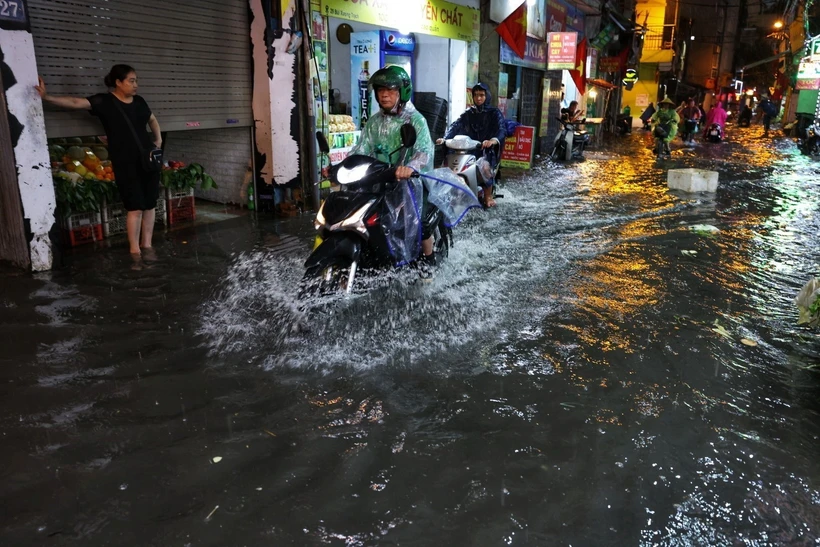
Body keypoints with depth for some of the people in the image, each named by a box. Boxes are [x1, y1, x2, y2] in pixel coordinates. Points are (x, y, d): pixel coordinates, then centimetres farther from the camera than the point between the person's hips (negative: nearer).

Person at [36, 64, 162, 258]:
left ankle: (147, 245, 19)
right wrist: (47, 97, -25)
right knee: (135, 207, -7)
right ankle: (134, 250, 2)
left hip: (148, 159, 5)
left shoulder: (139, 101, 9)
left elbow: (152, 120, 27)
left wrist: (158, 140, 17)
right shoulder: (104, 101, -5)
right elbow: (75, 103, -15)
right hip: (125, 163, -5)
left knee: (150, 204, 7)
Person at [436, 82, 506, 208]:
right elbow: (456, 126, 0)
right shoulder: (468, 113, 15)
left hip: (488, 149, -4)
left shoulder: (495, 113, 5)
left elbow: (502, 129, -13)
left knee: (485, 165, -34)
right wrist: (444, 138, -21)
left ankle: (488, 195, -21)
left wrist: (493, 140, -37)